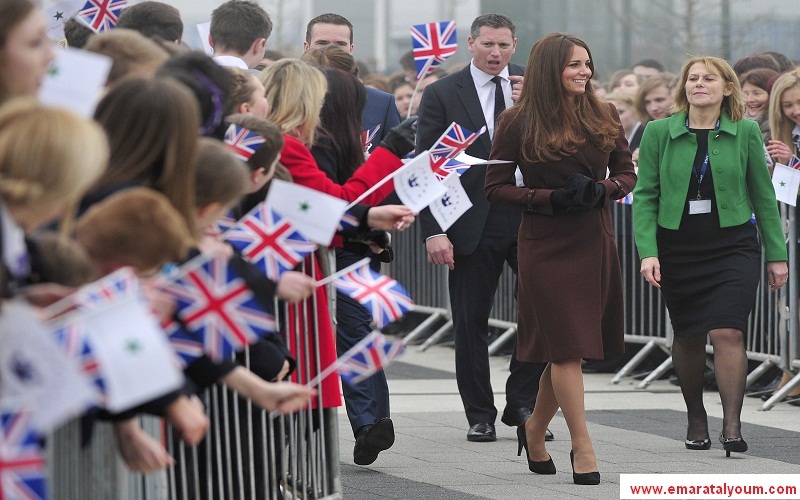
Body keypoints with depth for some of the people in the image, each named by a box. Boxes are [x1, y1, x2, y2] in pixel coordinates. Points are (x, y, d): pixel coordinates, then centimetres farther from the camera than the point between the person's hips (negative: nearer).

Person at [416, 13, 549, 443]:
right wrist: (434, 231, -10)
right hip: (473, 225, -1)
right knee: (470, 322, 4)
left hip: (531, 217, 1)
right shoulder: (442, 95, 0)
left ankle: (522, 402, 13)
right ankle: (480, 415, 16)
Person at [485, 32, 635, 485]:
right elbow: (496, 187, -3)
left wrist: (603, 189, -11)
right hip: (548, 247, -4)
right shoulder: (519, 123, -6)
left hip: (597, 242, 4)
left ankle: (535, 430, 31)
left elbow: (627, 172, 11)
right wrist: (551, 198, -16)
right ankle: (583, 448, -1)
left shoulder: (605, 116, 5)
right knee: (567, 345, -6)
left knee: (568, 349, 10)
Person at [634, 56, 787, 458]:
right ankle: (695, 420, 28)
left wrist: (776, 255, 6)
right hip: (677, 247, 1)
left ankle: (732, 426, -15)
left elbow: (763, 195, 6)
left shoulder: (745, 132, 0)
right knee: (688, 337, 10)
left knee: (728, 333, -15)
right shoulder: (659, 133, -1)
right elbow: (645, 196, 0)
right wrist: (647, 251, -11)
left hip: (733, 245, -1)